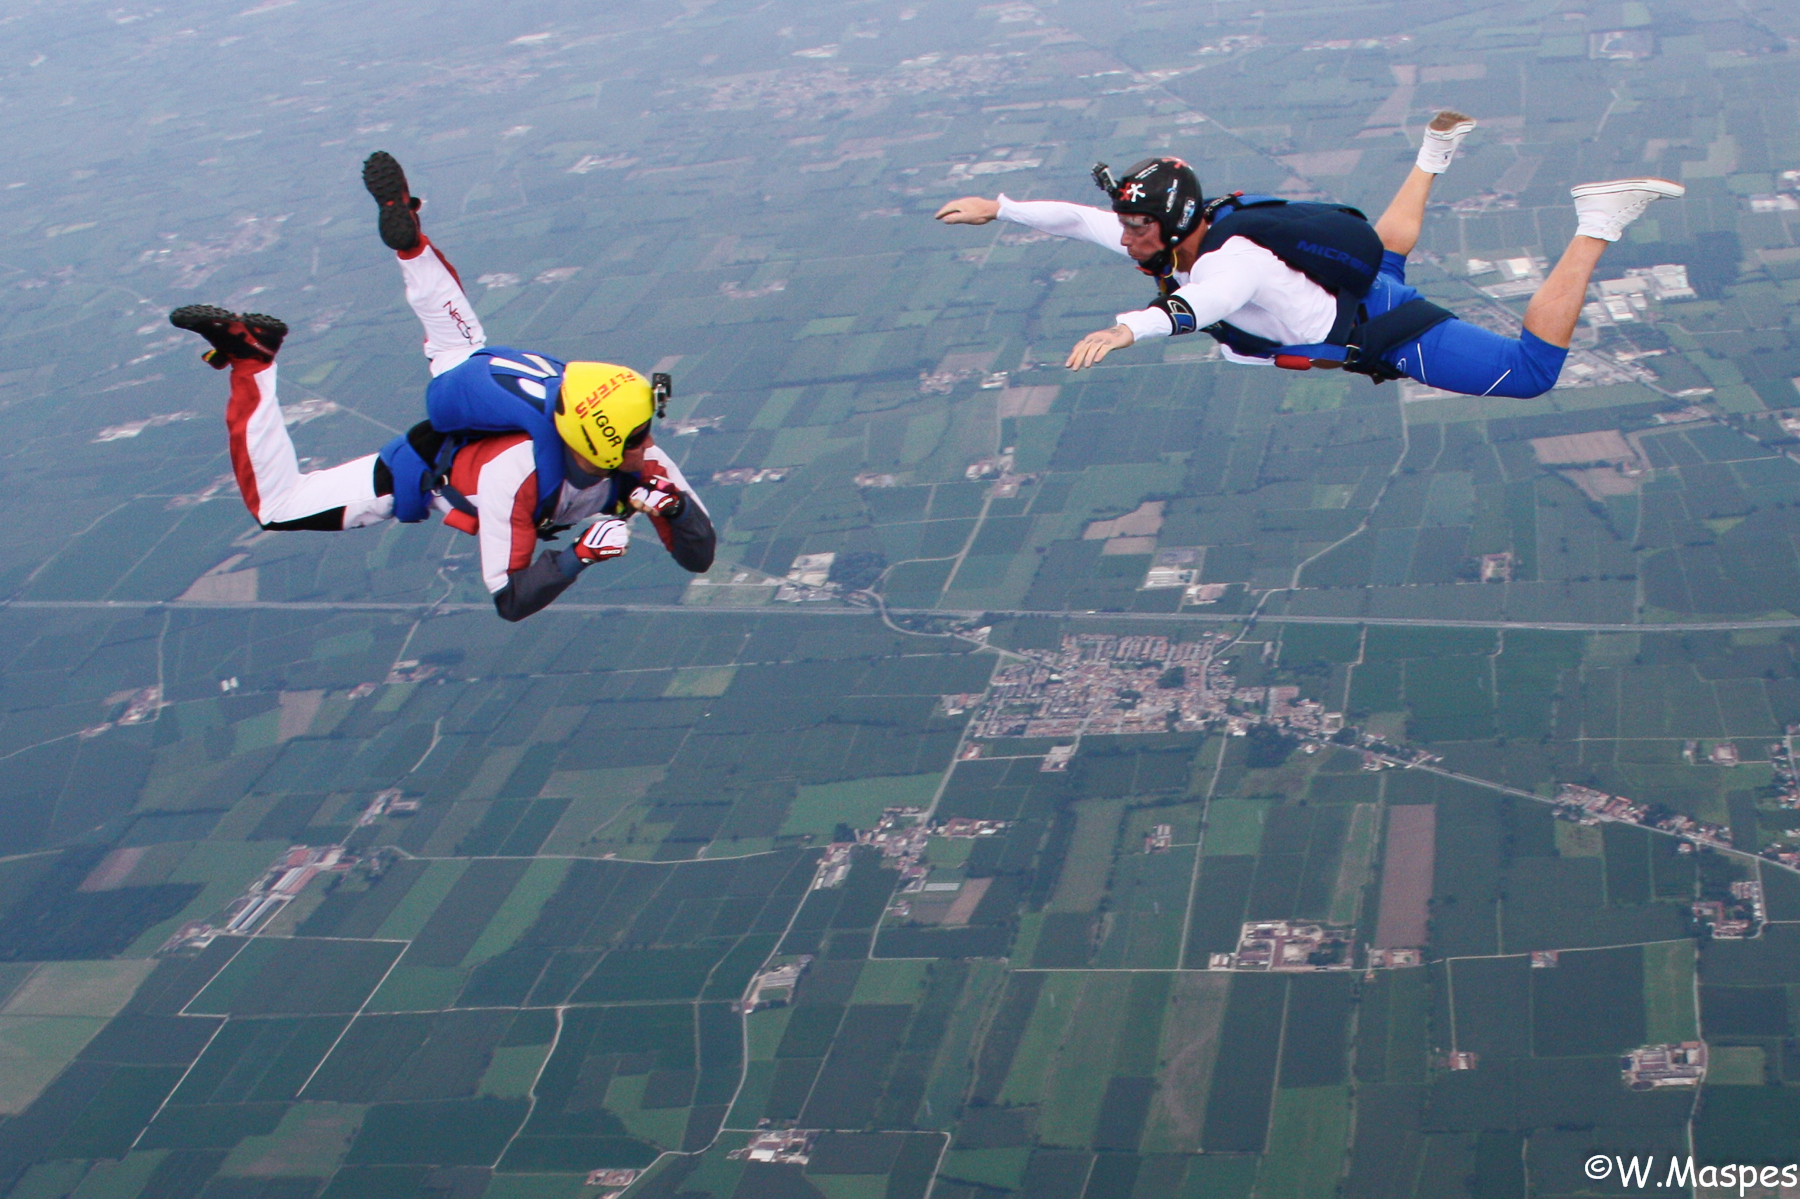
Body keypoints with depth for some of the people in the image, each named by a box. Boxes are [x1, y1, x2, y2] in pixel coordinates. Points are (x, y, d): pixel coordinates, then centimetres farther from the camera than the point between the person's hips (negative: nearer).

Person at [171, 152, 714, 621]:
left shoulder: (640, 456, -32)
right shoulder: (515, 472, -46)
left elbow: (700, 556, -25)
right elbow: (510, 601, -37)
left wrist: (675, 508, -45)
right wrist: (577, 557, -49)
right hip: (429, 467, -5)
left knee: (460, 344, 34)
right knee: (273, 504, 2)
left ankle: (406, 231, 33)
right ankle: (250, 363, 7)